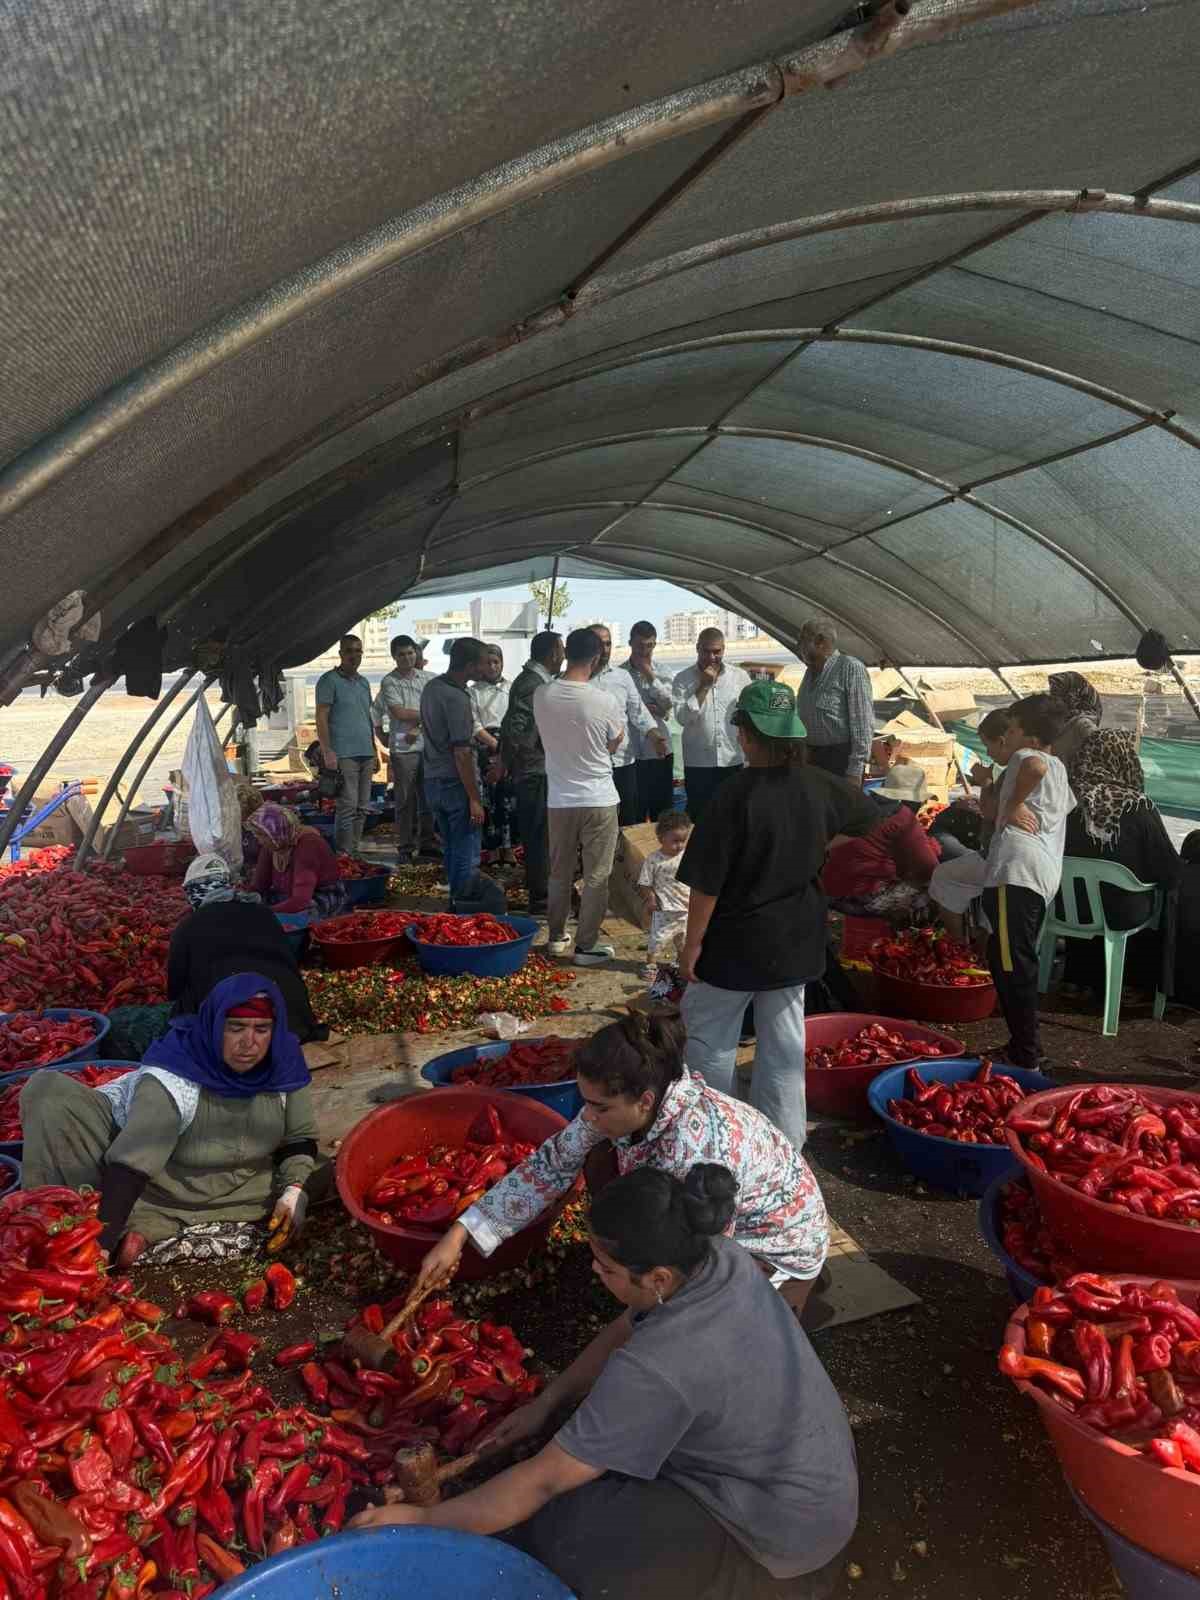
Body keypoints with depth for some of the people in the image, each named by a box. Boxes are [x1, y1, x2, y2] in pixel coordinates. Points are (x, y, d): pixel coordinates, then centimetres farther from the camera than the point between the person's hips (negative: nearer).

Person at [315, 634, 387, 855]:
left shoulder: (364, 682, 19)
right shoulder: (329, 681, -4)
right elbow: (321, 718, -9)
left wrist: (375, 752, 20)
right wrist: (327, 751, -17)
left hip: (366, 754, 7)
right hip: (344, 754, -7)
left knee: (362, 808, 8)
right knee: (348, 806, -10)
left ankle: (355, 850, 14)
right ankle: (344, 854, -6)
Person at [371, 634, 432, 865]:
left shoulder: (426, 678, 11)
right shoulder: (389, 682, 0)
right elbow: (400, 713, -10)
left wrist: (417, 728, -11)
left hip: (427, 745, 3)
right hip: (402, 748, -3)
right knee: (405, 800, 0)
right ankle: (405, 848, 7)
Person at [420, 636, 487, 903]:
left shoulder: (430, 687, 8)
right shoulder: (457, 699, -20)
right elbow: (462, 753, -22)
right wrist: (474, 799, -18)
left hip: (432, 781, 9)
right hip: (455, 784, -9)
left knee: (450, 849, 19)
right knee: (467, 856, 0)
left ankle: (454, 902, 28)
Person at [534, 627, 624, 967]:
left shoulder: (541, 695, -6)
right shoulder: (603, 701, -17)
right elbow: (615, 744, 1)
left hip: (559, 799, 4)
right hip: (599, 799, -4)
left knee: (559, 872, 18)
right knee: (596, 877, 8)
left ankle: (557, 937, 30)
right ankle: (586, 946, 14)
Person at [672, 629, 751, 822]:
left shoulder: (740, 677, 3)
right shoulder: (683, 679, -2)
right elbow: (682, 717, -14)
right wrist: (704, 686, -14)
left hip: (733, 761, 2)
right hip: (698, 764, -1)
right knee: (699, 818, 5)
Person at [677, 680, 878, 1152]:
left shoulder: (737, 797, -22)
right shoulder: (819, 787, -5)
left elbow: (707, 884, -20)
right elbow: (869, 816, 17)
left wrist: (692, 943, -8)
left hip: (735, 944, -5)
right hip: (796, 943, 6)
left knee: (710, 1036, 12)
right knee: (784, 1042, 16)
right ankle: (785, 1141, 27)